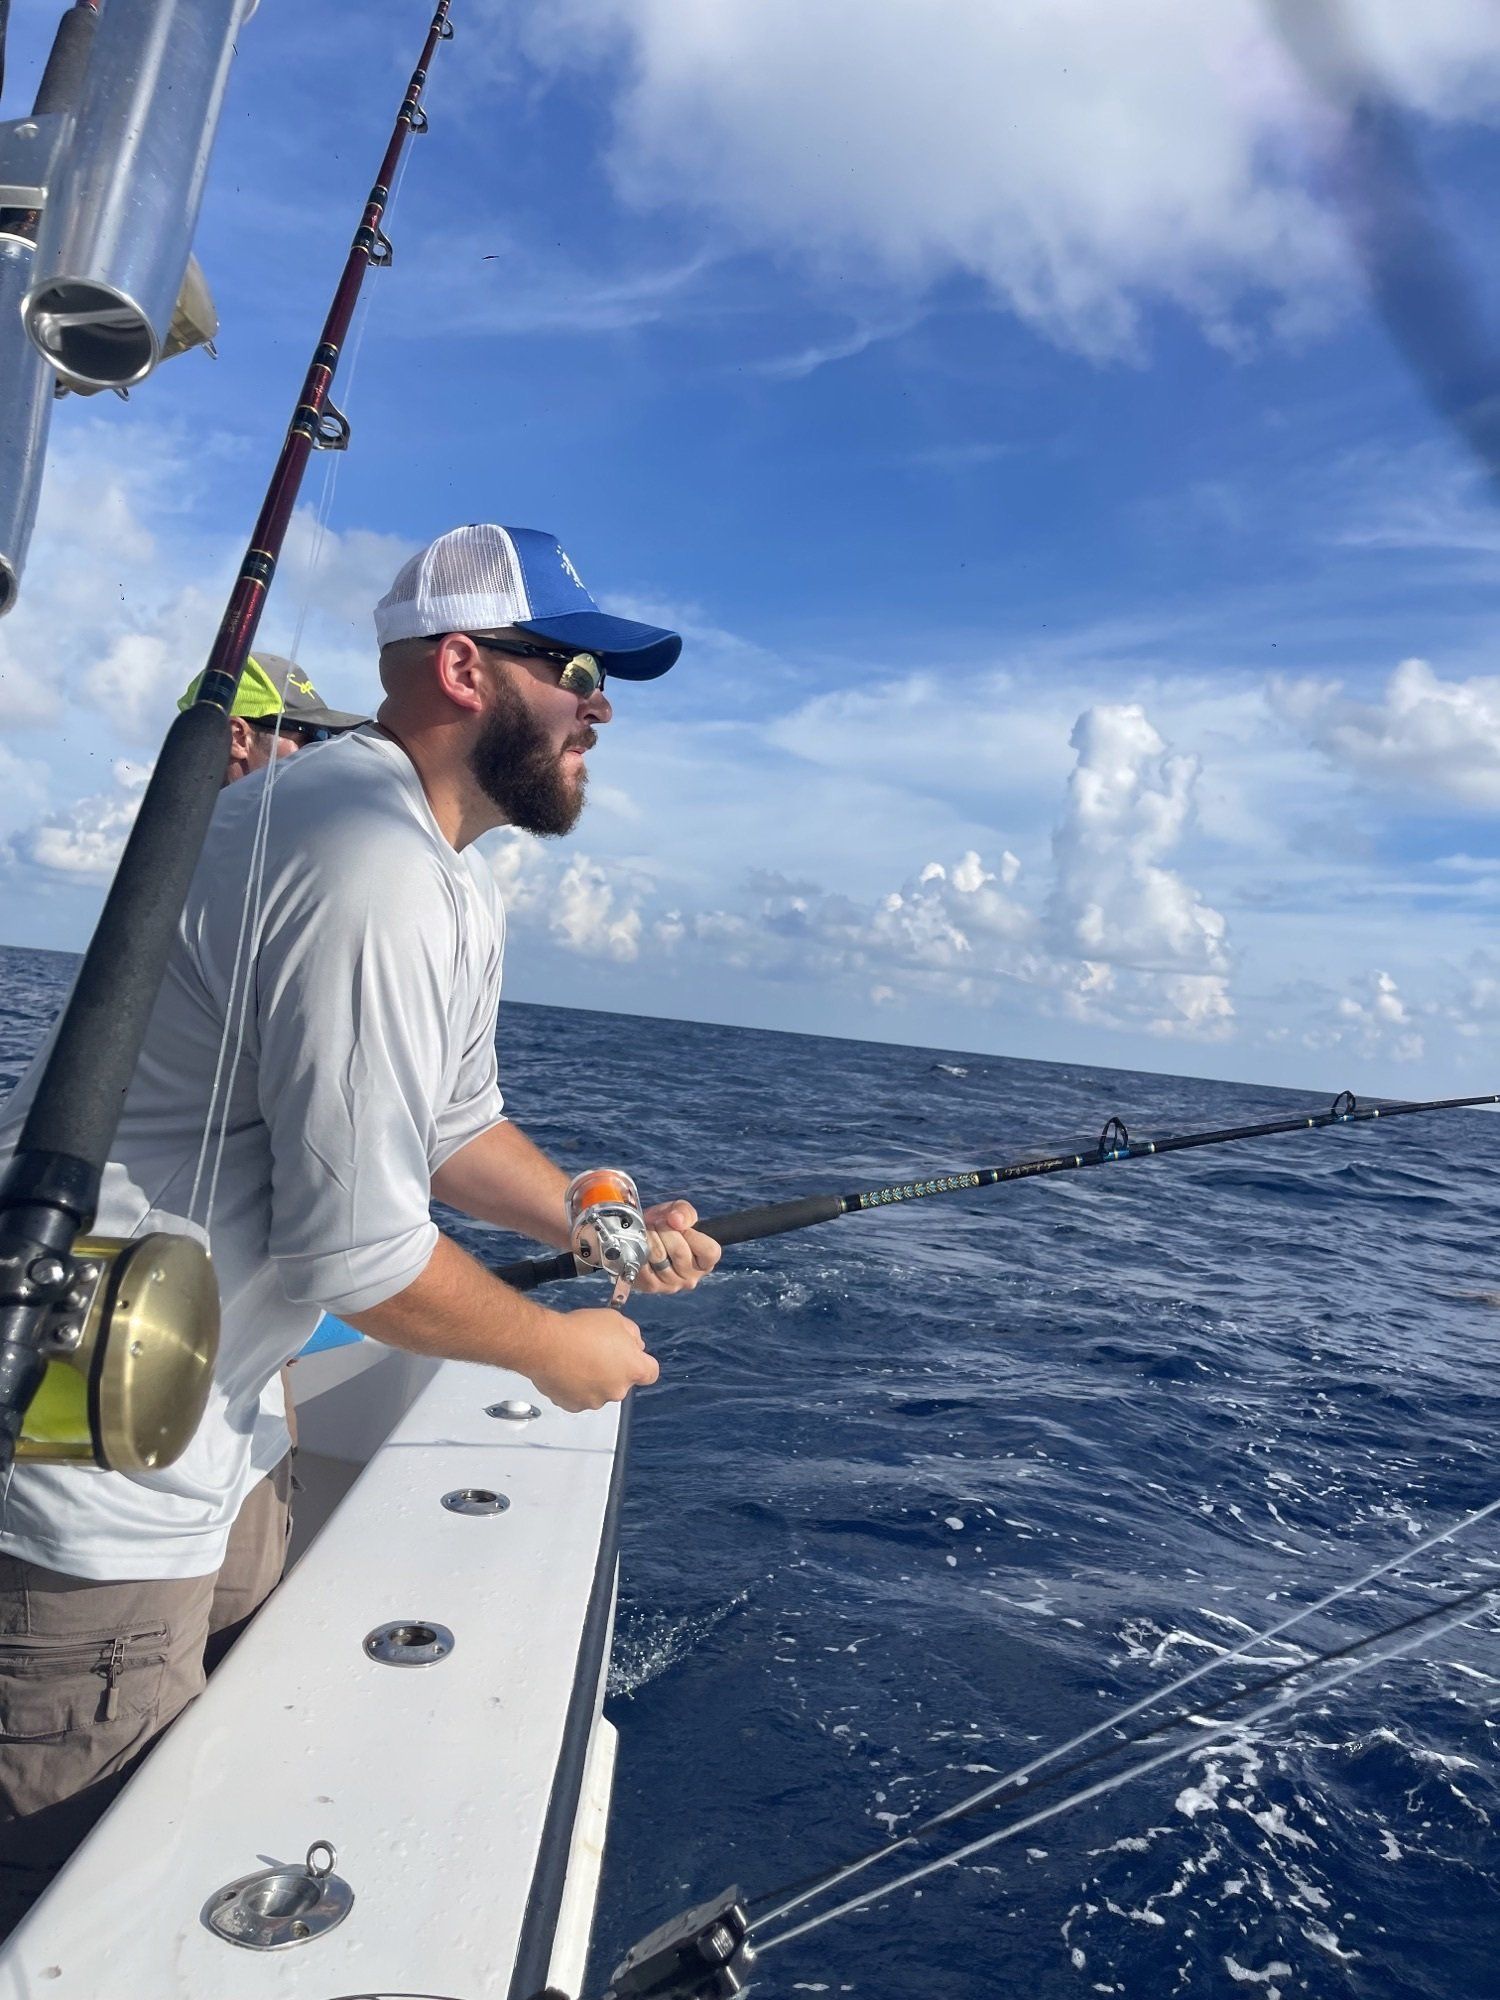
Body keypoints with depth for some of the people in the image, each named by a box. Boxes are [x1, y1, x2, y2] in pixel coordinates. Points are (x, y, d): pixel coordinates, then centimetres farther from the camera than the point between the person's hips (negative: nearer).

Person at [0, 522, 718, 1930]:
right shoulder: (370, 868, -27)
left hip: (200, 1421, 10)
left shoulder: (452, 884, 9)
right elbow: (355, 1250, -27)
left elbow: (453, 1124, 16)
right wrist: (558, 1350, -11)